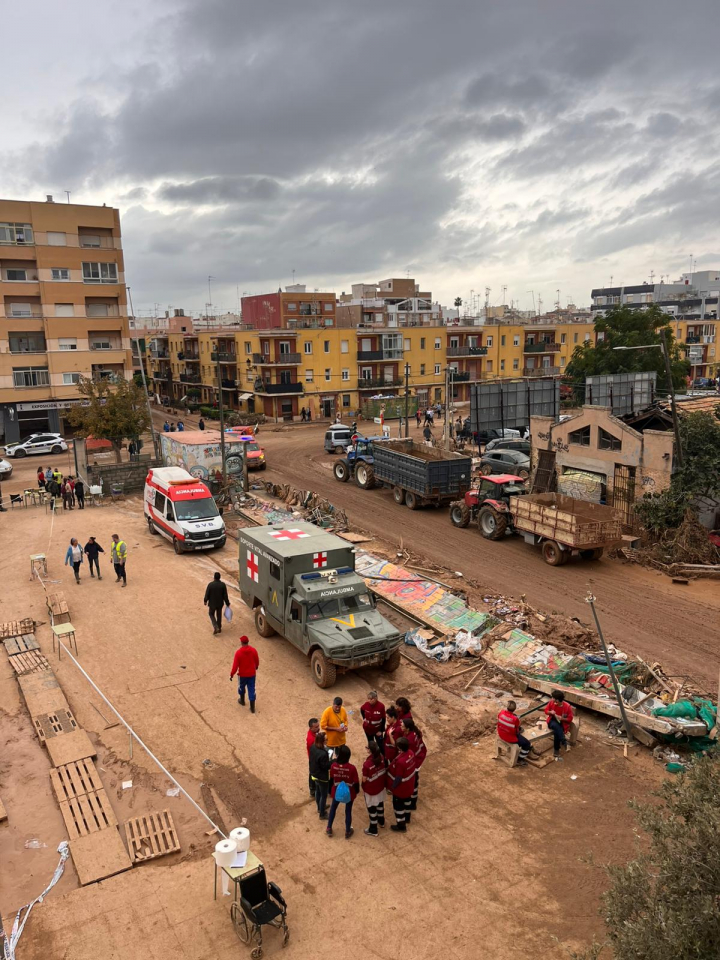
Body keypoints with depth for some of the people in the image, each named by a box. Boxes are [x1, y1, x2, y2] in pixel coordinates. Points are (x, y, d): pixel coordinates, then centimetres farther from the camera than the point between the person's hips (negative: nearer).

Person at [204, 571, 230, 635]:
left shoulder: (210, 584, -20)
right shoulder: (223, 585, -15)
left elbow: (207, 594, -11)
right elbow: (225, 596, -10)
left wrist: (205, 601, 7)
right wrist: (227, 604, 2)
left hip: (212, 603, -2)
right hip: (220, 603, 2)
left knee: (211, 614, 18)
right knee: (219, 615, 20)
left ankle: (215, 627, 1)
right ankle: (219, 628, 31)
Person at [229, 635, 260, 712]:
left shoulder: (238, 652, -23)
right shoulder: (253, 650, -12)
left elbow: (235, 665, -18)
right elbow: (257, 661, 3)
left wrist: (232, 674, -4)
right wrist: (256, 667, 24)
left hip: (242, 674, -2)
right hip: (252, 674, 2)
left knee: (241, 687, 25)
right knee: (251, 689, 10)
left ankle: (242, 701, 47)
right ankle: (252, 708, 14)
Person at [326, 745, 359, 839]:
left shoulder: (333, 766, -20)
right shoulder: (352, 767, -27)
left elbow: (331, 780, -5)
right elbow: (356, 782, -16)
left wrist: (330, 791, 13)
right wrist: (357, 791, 6)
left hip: (336, 792, 2)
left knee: (333, 809, 26)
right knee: (348, 811, 20)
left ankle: (329, 829, 37)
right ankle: (348, 831, 35)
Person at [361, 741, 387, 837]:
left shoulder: (367, 764, -36)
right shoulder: (381, 757, -18)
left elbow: (364, 779, -22)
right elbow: (384, 770, -2)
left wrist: (363, 789, -1)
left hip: (370, 790, -6)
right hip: (380, 786, 6)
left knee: (372, 809, 15)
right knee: (380, 803, 29)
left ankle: (373, 830, 33)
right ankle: (381, 822, 52)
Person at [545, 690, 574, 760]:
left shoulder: (567, 706, -15)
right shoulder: (551, 702, -7)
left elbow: (570, 719, -7)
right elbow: (546, 711, 7)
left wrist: (562, 718, -22)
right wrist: (550, 712, -15)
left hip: (562, 723, -2)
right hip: (552, 721, 2)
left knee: (556, 732, -34)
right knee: (556, 726, -37)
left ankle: (556, 751, -23)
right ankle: (564, 742, -35)